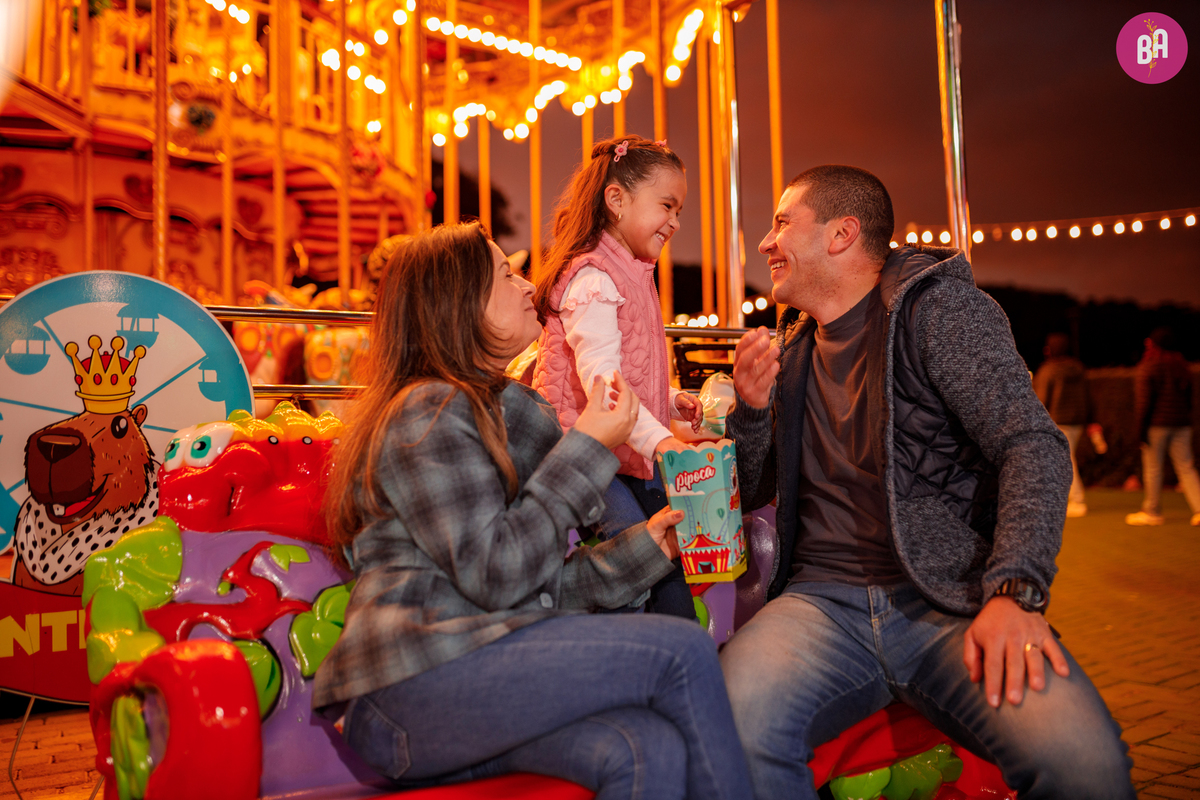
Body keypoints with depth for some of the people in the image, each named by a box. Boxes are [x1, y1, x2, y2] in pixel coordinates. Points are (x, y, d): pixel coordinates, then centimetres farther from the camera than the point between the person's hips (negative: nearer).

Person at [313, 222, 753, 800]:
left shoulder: (494, 411, 25)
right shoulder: (430, 411, -5)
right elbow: (495, 576, -16)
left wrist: (644, 546, 10)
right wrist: (586, 447, -11)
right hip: (416, 683, -8)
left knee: (652, 752, -21)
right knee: (682, 650, -19)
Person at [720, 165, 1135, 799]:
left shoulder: (937, 307, 3)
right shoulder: (791, 347, 19)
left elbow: (1034, 448, -8)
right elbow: (749, 495, 24)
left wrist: (1015, 593, -23)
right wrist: (750, 411, 2)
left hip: (953, 598, -2)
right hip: (822, 600, 3)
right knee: (730, 725, -30)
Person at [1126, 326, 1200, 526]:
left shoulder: (1149, 367, -9)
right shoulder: (1182, 367, 12)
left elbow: (1144, 399, -13)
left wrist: (1141, 427, -11)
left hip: (1157, 423, -6)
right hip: (1181, 424, 6)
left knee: (1152, 468, 2)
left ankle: (1153, 512, 9)